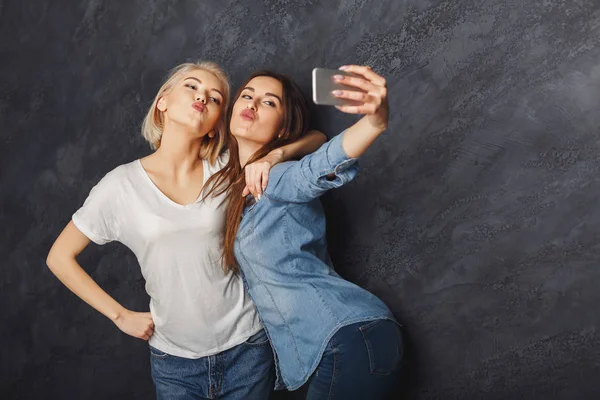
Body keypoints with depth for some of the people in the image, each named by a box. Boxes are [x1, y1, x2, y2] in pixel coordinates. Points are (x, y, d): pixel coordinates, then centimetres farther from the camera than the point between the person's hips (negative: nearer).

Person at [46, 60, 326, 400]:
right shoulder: (122, 185, -7)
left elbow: (317, 139, 0)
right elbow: (60, 257, 2)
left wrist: (274, 155, -21)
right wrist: (121, 316, -2)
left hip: (246, 349, 1)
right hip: (173, 360, 0)